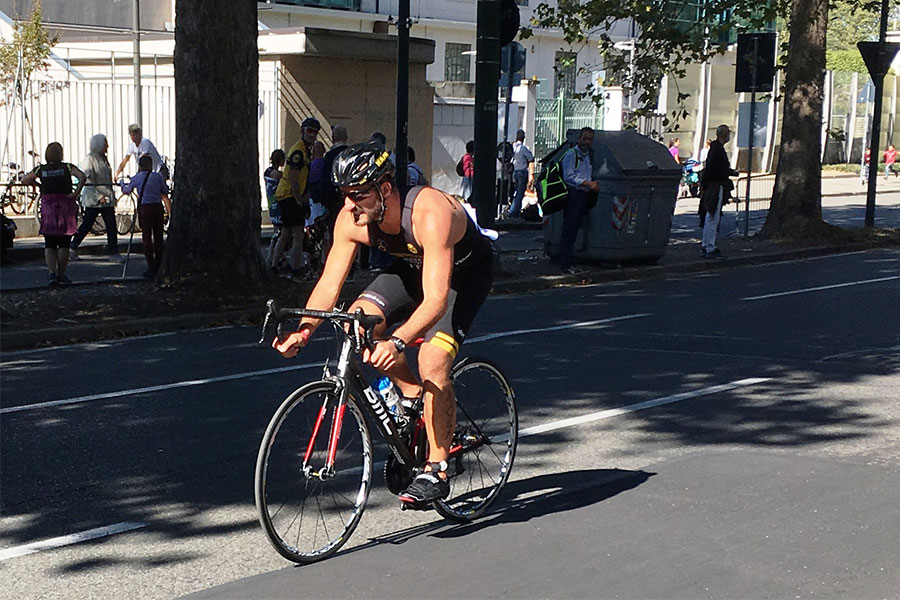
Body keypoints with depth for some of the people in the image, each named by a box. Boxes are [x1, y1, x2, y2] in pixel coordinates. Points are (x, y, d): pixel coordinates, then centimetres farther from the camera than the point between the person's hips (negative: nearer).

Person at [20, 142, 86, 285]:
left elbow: (24, 180, 15)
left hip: (48, 207, 1)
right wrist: (76, 193, -13)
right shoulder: (67, 167, -2)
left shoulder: (41, 170, 4)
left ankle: (51, 272, -9)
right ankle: (61, 274, 9)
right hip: (66, 206, -1)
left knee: (49, 244, 6)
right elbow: (82, 177, -18)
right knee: (64, 243, 8)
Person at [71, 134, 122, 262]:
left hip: (106, 199, 7)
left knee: (111, 226, 0)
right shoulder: (90, 159, -10)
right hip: (93, 199, -7)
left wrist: (112, 198, 20)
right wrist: (99, 196, -21)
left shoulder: (103, 158, 14)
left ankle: (114, 253, 2)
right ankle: (72, 249, 16)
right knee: (87, 225, 1)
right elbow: (88, 181, -16)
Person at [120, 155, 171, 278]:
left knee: (147, 239, 2)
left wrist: (122, 183, 42)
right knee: (158, 238, 10)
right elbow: (165, 192, 8)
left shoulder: (136, 179, 2)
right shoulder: (157, 176, 2)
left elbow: (127, 190, 21)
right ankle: (158, 267, 15)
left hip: (144, 209, -2)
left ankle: (151, 268, 0)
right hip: (157, 207, 2)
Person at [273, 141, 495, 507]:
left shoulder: (430, 214, -40)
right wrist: (303, 330, -33)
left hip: (464, 271, -6)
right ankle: (412, 394, 7)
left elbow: (436, 298, -45)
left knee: (432, 363, -23)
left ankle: (436, 471, -9)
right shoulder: (351, 220, -22)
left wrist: (397, 342, -59)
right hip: (414, 265, 6)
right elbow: (329, 284, -17)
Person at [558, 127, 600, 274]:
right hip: (573, 195, -8)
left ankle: (568, 262, 13)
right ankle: (565, 265, -9)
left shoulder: (587, 156, 21)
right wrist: (587, 183, -19)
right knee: (568, 230, -9)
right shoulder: (571, 154, -6)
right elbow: (568, 177, -15)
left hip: (584, 196, 8)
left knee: (574, 230, 9)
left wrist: (593, 185, 10)